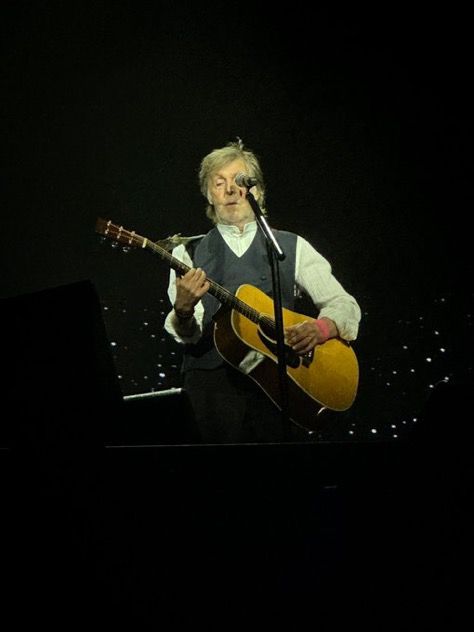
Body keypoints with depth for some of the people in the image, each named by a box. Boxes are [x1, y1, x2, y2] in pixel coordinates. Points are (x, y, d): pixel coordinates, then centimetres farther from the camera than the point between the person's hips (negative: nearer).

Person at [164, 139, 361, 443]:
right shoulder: (188, 253, 15)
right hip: (212, 378, 0)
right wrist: (184, 311, -21)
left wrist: (319, 329, -9)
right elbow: (188, 334, 2)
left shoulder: (292, 247, 18)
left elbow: (345, 306, 13)